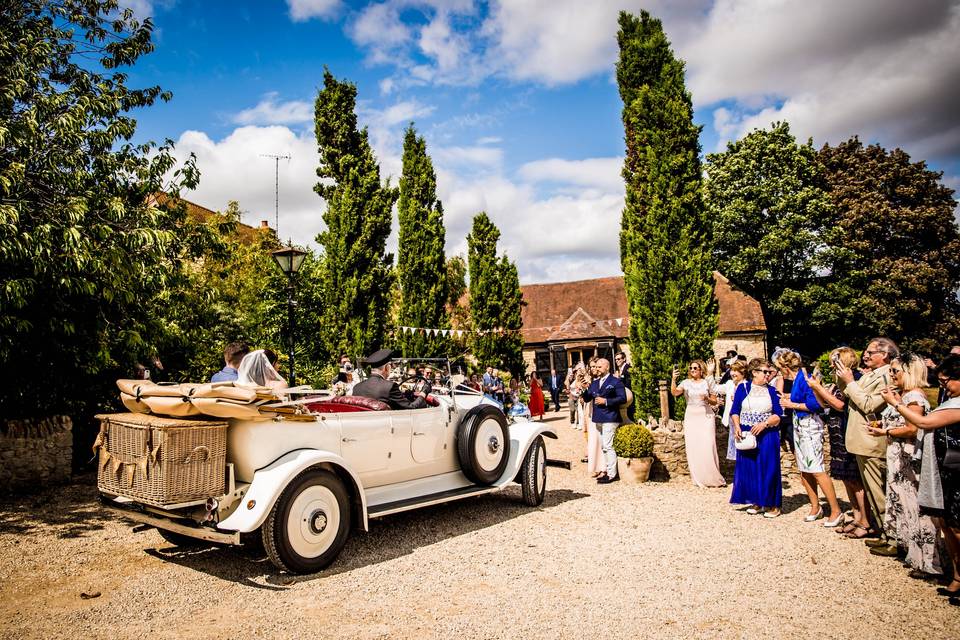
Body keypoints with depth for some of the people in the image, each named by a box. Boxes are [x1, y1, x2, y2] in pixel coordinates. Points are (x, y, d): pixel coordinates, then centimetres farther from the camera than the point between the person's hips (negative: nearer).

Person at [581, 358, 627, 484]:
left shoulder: (615, 381, -3)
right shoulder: (594, 383, 17)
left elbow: (622, 398, -10)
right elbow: (587, 399, 12)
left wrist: (606, 401, -16)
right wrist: (584, 390, -8)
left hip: (609, 418, -7)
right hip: (598, 419, 7)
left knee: (607, 446, -9)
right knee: (604, 446, 12)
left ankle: (611, 474, -3)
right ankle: (609, 471, 21)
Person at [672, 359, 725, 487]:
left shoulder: (708, 382, 4)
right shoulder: (686, 383, 5)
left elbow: (715, 402, 9)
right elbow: (675, 392, -14)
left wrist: (707, 399, -12)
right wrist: (673, 379, -29)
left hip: (706, 416, -1)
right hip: (691, 417, 1)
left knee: (708, 447, -7)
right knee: (693, 448, 0)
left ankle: (713, 478, 5)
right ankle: (698, 479, 10)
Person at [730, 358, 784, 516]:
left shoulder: (771, 391, 4)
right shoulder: (743, 388, 3)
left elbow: (778, 415, -2)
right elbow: (735, 411, 2)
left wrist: (764, 424, -17)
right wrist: (737, 427, -13)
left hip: (767, 435, -1)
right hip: (746, 436, 1)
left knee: (768, 468, 0)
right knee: (749, 468, 5)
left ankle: (772, 504, 12)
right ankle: (756, 502, 19)